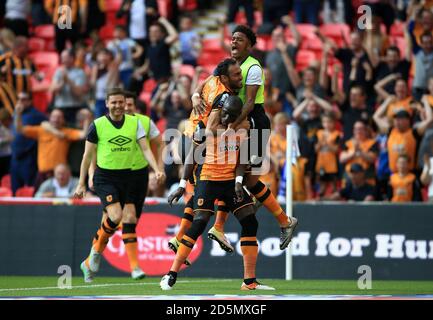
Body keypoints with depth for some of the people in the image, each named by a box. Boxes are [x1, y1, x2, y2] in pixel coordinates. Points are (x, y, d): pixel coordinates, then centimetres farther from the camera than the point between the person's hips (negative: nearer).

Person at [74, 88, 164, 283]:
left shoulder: (134, 122, 5)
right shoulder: (98, 125, -4)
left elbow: (145, 148, 2)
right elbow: (88, 155, 2)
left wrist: (157, 169, -14)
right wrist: (81, 184, 2)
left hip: (127, 176, 4)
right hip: (105, 177, -4)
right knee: (116, 216, -23)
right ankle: (96, 251, 4)